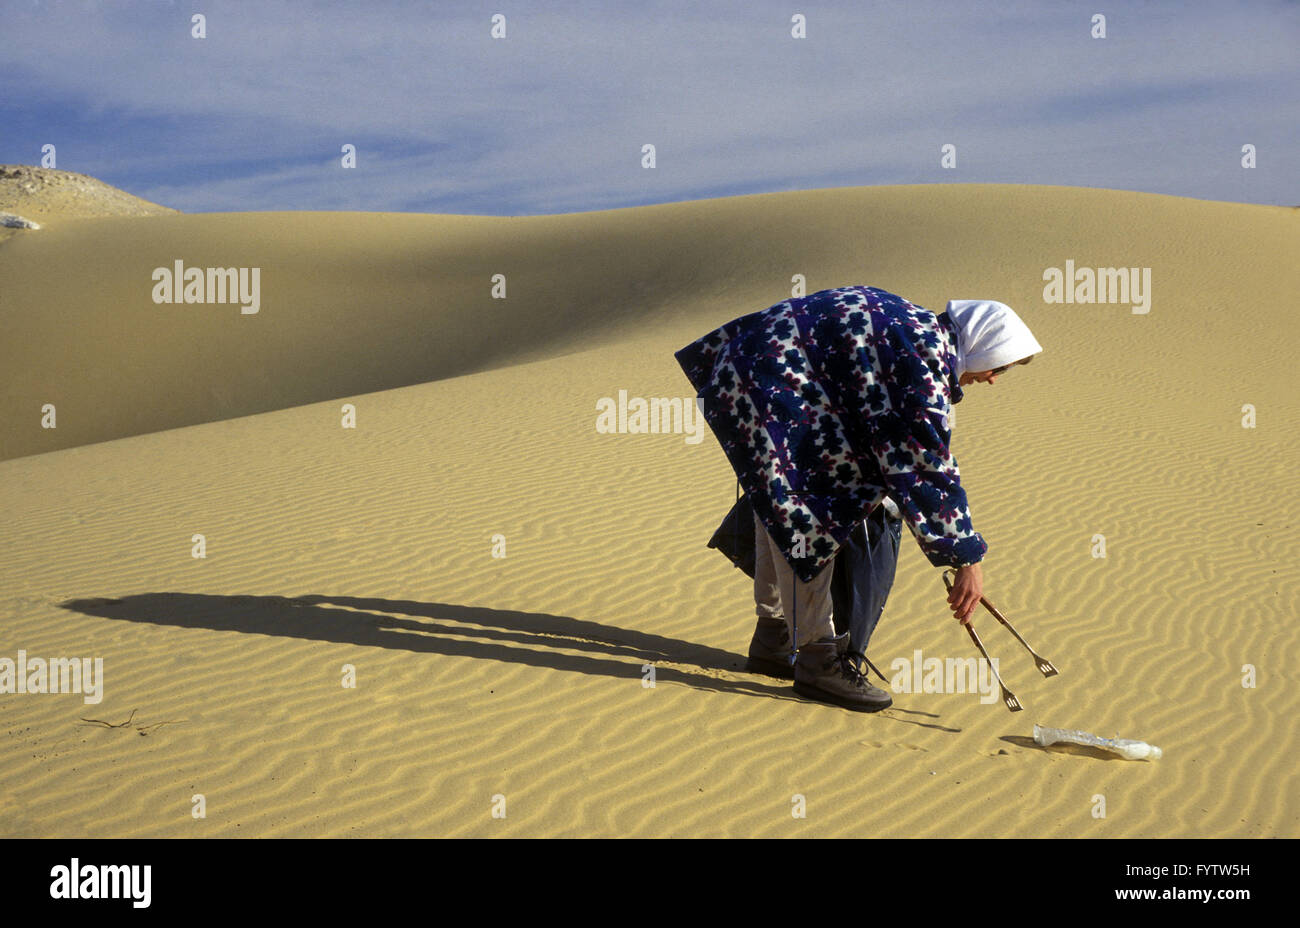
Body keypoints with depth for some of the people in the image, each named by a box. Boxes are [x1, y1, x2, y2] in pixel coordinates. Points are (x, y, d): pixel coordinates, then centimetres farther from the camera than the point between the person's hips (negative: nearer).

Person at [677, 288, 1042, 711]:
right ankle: (818, 659, -2)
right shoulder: (927, 357, -18)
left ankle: (773, 640, 32)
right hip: (770, 389, -11)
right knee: (808, 519, -8)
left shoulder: (919, 328, 12)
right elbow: (928, 463, -20)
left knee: (780, 511, 19)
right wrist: (967, 560, -17)